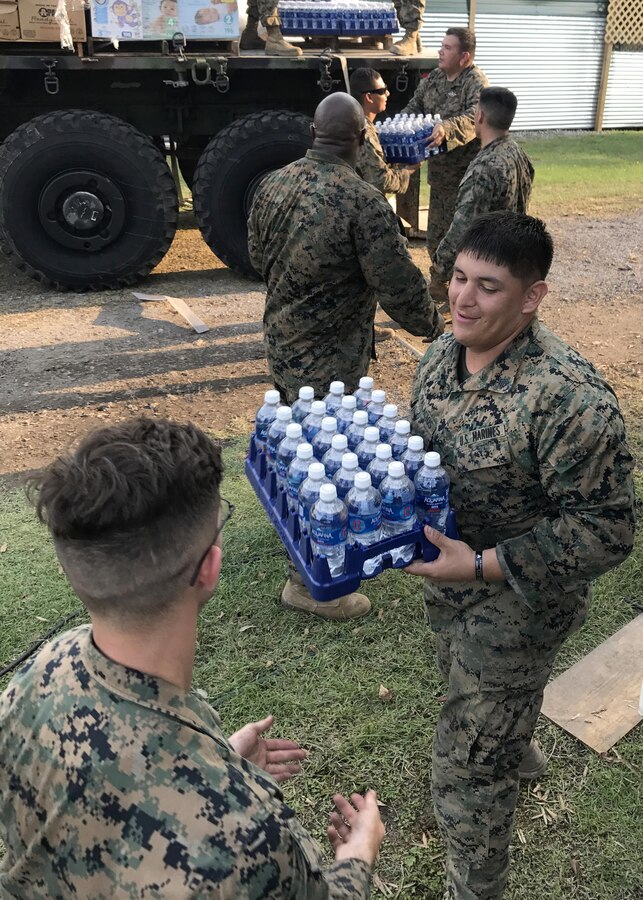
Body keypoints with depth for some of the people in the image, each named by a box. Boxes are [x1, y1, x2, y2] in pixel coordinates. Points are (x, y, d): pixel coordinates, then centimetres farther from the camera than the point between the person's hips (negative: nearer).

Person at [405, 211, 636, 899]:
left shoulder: (570, 398, -31)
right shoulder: (441, 355, -7)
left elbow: (606, 531, -26)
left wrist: (483, 565, -31)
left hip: (517, 603, -8)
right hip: (447, 577, 8)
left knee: (466, 776, 5)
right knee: (464, 685, 34)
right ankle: (516, 750, 67)